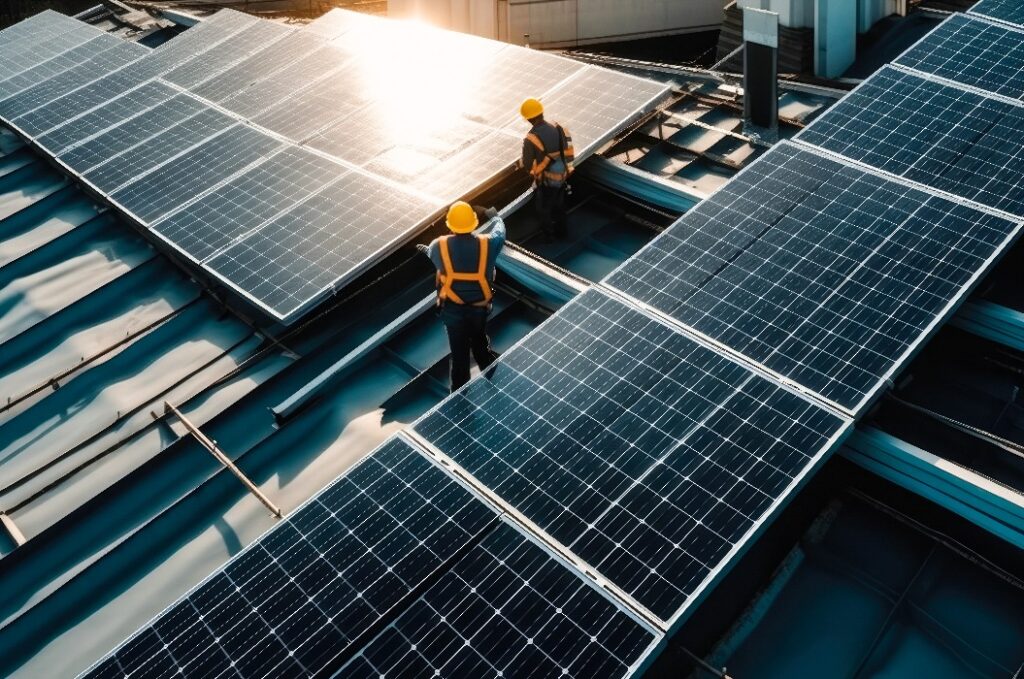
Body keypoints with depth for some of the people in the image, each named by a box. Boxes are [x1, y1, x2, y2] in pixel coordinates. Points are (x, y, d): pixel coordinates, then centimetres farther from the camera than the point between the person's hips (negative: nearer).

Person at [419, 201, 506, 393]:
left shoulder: (439, 246, -19)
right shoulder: (487, 243, -19)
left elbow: (429, 252, 7)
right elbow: (500, 231, 6)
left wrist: (426, 249, 33)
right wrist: (494, 216, 28)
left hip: (452, 309, -1)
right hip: (479, 307, 1)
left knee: (459, 352, 14)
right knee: (481, 345, 27)